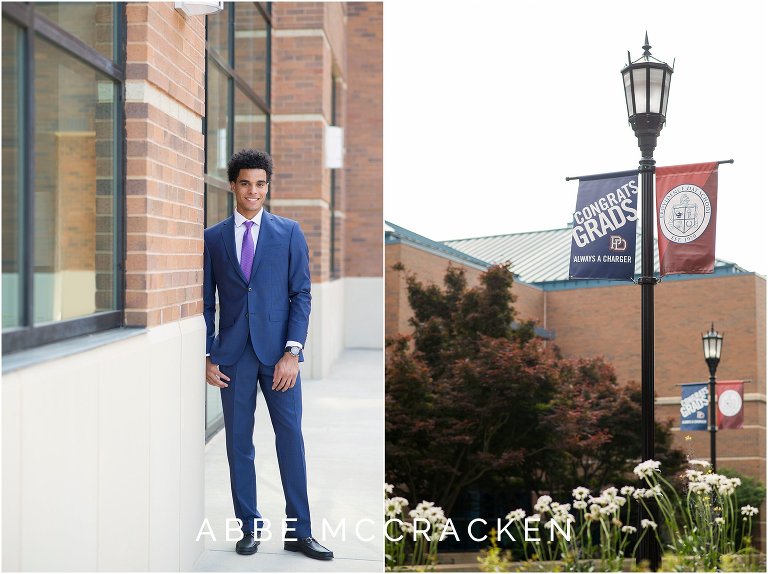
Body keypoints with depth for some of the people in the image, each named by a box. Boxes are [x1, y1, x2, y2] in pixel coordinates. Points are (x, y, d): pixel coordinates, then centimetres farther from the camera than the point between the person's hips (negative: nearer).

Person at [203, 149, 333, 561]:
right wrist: (207, 356, 1)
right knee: (238, 442, 6)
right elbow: (207, 302, 8)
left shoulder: (289, 233, 4)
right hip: (233, 353, 1)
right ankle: (250, 527, 18)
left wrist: (292, 352, -9)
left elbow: (301, 295, 0)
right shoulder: (212, 238, 7)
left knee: (290, 437, 0)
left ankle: (298, 531, 10)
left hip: (278, 350, -1)